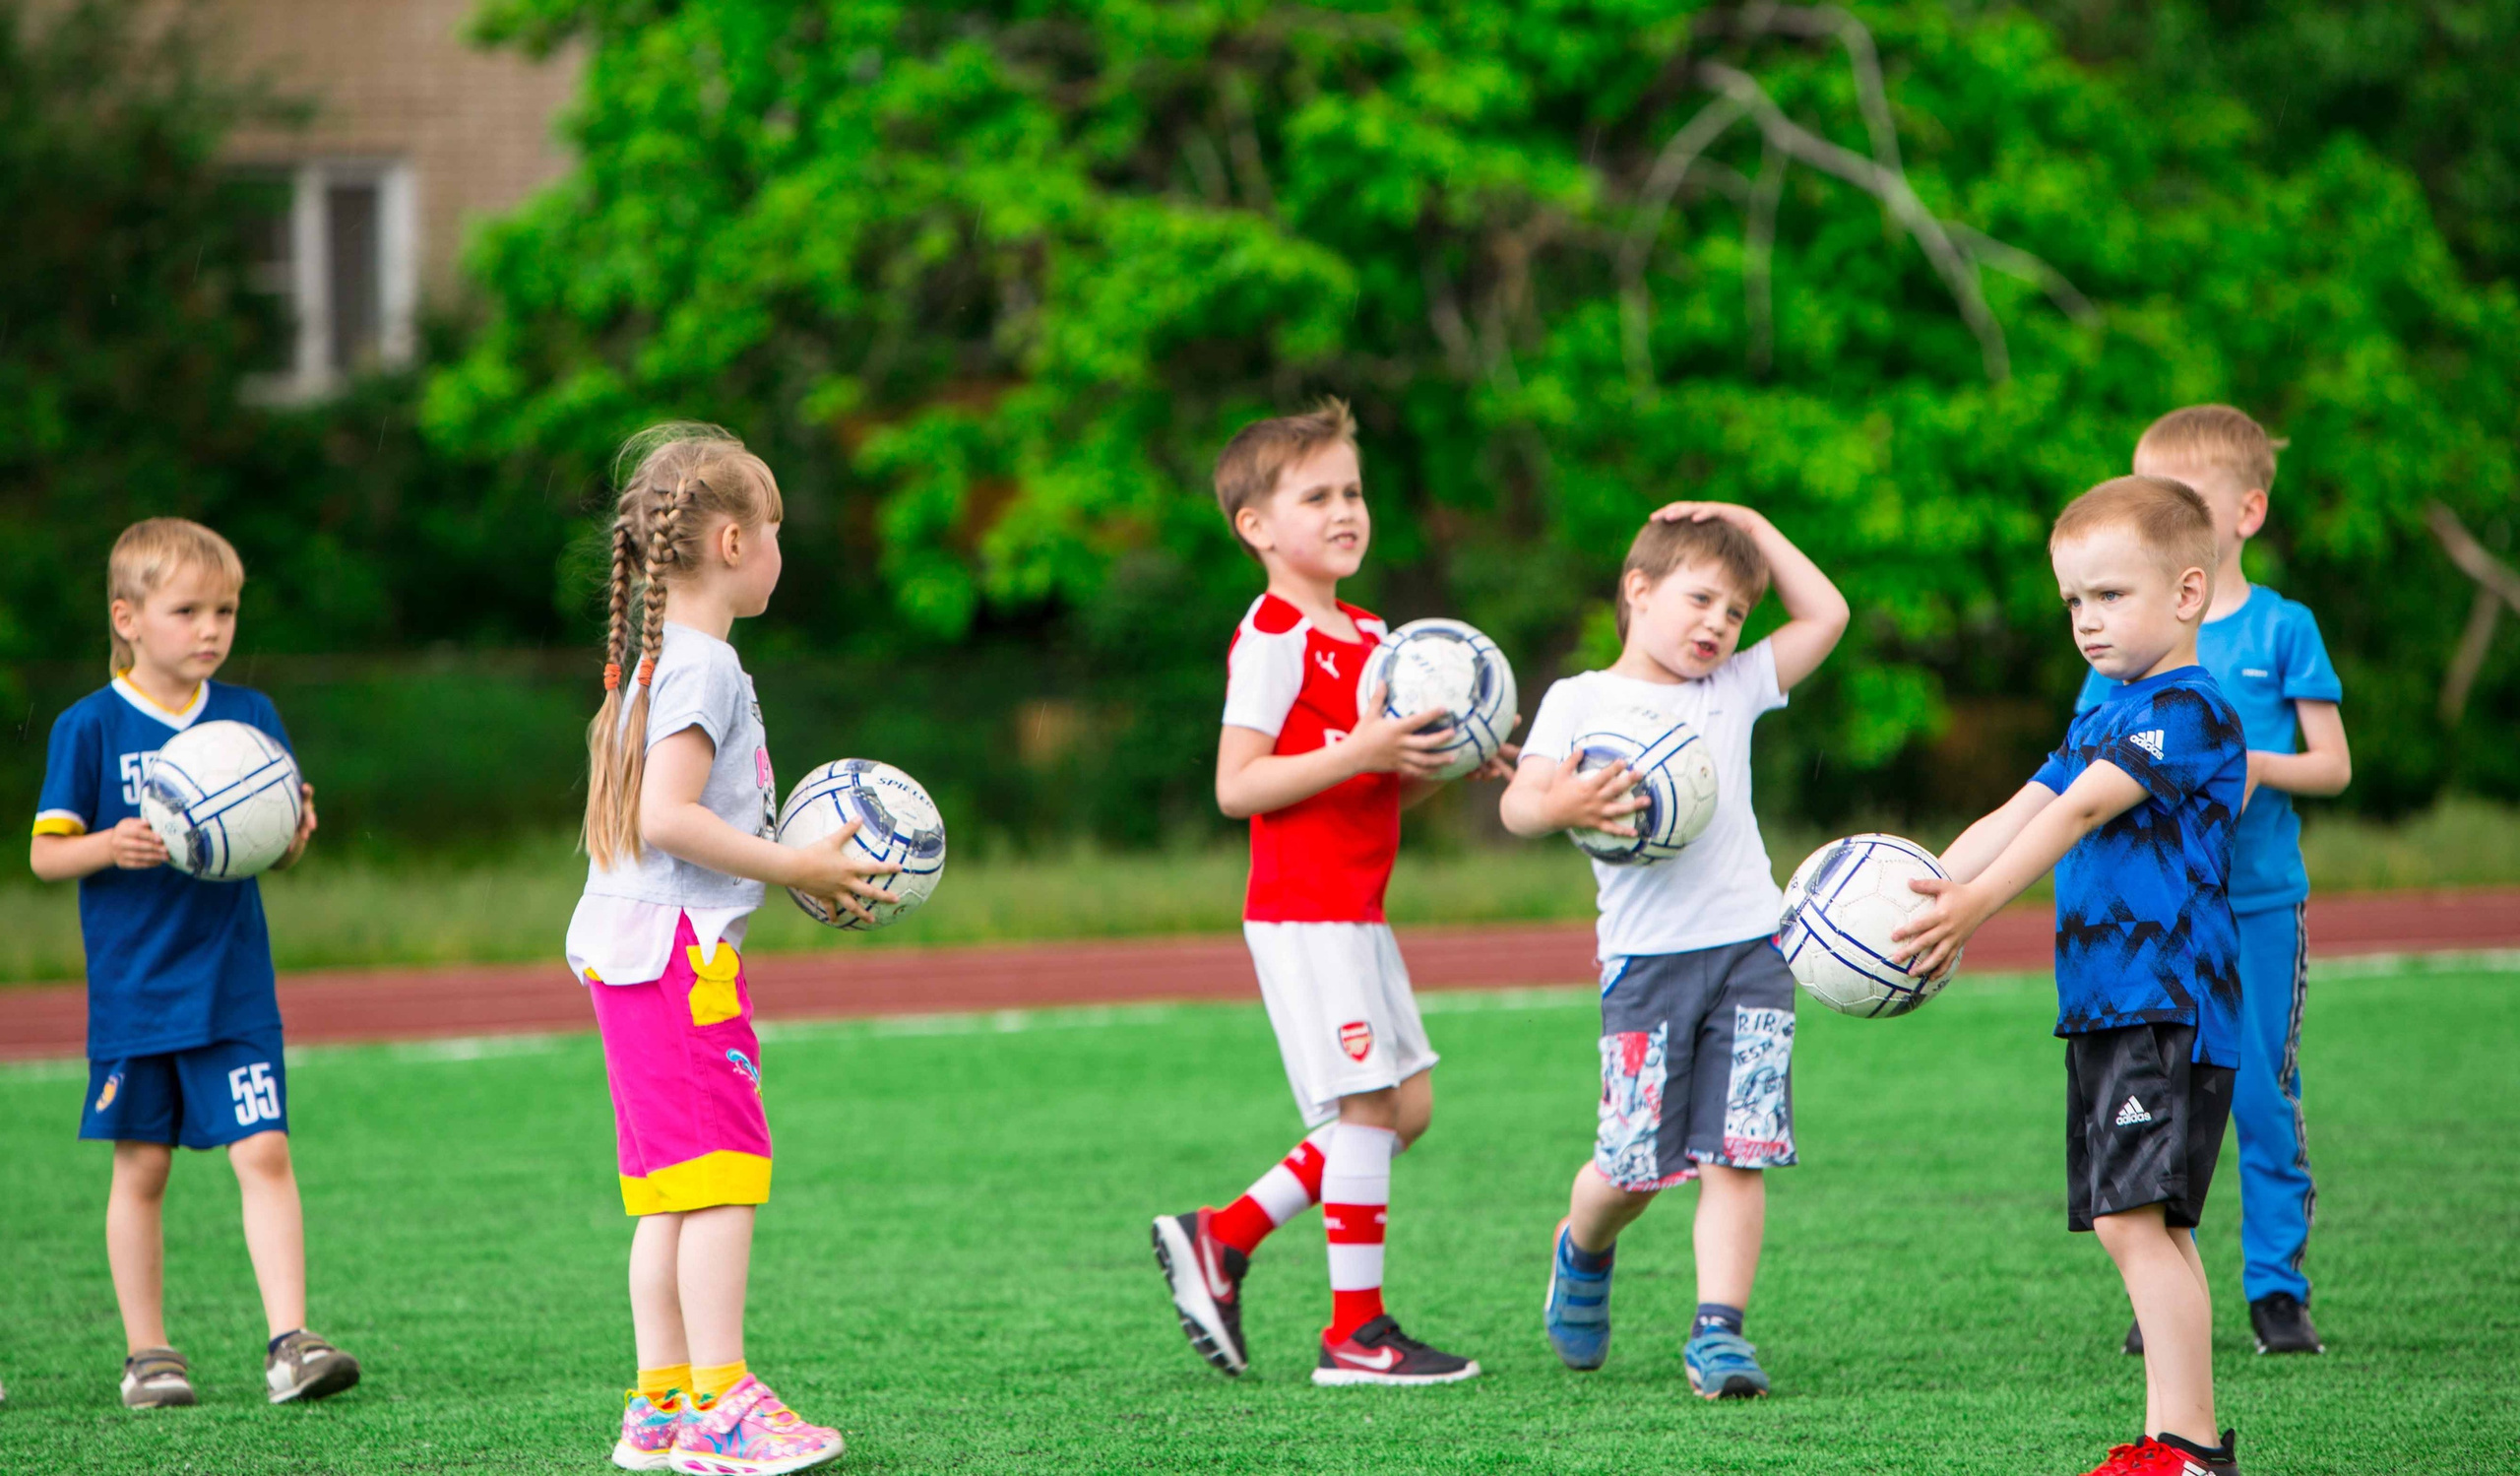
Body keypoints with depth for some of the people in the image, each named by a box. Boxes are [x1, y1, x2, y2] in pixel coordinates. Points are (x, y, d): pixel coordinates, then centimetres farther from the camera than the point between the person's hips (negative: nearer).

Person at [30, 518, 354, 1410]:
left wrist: (295, 833, -11)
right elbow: (44, 853, -2)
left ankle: (289, 1343, -10)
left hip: (233, 988, 2)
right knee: (140, 1167, 5)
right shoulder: (91, 727, -4)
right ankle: (147, 1354, 15)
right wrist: (110, 847, -21)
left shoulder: (251, 717, 6)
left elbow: (280, 850, 12)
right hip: (134, 991, -2)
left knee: (264, 1152, -8)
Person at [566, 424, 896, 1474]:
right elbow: (667, 818, -21)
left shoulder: (658, 659, 19)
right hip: (675, 945, -10)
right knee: (723, 1169, -10)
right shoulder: (703, 667, -13)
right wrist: (792, 867, -16)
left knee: (669, 1188, 10)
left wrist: (793, 865, 17)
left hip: (627, 946, 10)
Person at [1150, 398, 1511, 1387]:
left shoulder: (1365, 636, 15)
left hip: (1354, 912, 9)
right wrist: (1359, 752, -25)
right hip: (1302, 910, -9)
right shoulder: (1272, 639, -13)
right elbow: (1237, 787, -19)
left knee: (1406, 1103, 10)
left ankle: (1223, 1238, 17)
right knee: (1366, 1104, -8)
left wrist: (1445, 763, 1)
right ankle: (1356, 1333, -2)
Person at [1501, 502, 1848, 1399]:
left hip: (1750, 946, 3)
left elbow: (1826, 614, 19)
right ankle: (1581, 1252, 32)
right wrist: (1559, 806, -28)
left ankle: (1718, 1329, -6)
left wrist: (1753, 527, 17)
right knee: (1635, 1165, 0)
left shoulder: (1734, 689, 16)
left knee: (1736, 1153, -7)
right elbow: (1517, 804, -6)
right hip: (1648, 956, -3)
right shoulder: (1581, 700, 4)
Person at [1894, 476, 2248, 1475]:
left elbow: (2083, 808, -21)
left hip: (2169, 1009, -10)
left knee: (2135, 1216, -18)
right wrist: (1931, 894, 3)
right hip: (2105, 1009, 10)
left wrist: (1978, 903, -30)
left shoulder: (2189, 712, -11)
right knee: (2131, 1225, 11)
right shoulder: (2102, 724, 21)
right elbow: (2018, 816, 17)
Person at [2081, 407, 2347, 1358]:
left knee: (2263, 1097, -2)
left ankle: (2278, 1288, 7)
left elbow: (2333, 766, 1)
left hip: (2260, 898, -2)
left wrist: (2259, 767, -16)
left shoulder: (2281, 628, 1)